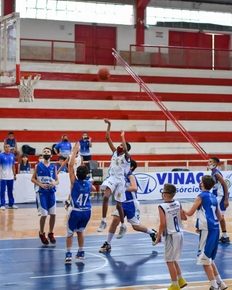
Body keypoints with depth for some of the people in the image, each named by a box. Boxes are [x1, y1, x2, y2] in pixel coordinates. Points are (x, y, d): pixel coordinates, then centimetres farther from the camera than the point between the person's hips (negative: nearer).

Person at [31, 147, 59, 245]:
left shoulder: (53, 167, 6)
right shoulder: (38, 166, 0)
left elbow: (57, 180, 9)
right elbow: (33, 178, 0)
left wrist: (54, 183, -14)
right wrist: (41, 185, -15)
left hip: (51, 192, 3)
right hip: (42, 192, -3)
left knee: (53, 214, 2)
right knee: (44, 215, -4)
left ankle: (51, 233, 20)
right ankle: (41, 233, 17)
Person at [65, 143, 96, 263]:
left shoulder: (74, 182, -10)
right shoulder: (88, 184, 2)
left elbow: (71, 166, -10)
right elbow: (93, 188, 28)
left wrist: (75, 151, -8)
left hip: (76, 212, -4)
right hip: (87, 212, 4)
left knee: (70, 233, 8)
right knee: (80, 231, 22)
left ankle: (68, 254, 0)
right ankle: (81, 253, 26)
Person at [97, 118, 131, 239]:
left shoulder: (126, 156, -4)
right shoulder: (115, 152, 9)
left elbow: (125, 149, -28)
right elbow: (107, 138, 6)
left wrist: (123, 136, -16)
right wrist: (109, 125, -1)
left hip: (120, 180, -3)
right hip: (111, 177, 3)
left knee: (118, 205, 5)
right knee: (106, 197, -24)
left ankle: (123, 226, 23)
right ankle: (103, 221, -17)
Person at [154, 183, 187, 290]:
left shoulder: (162, 207, -16)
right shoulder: (178, 204, 2)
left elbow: (162, 224, -19)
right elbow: (184, 218, 6)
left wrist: (158, 237, -7)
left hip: (171, 236, -7)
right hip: (180, 234, 7)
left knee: (170, 261, 6)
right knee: (173, 259, 23)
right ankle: (181, 280, 26)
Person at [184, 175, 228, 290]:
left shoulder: (202, 196, -7)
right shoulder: (213, 197, 15)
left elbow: (190, 213, -7)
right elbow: (220, 217, 19)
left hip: (207, 231, -8)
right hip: (215, 230, 8)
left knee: (204, 259, -1)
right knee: (209, 259, 20)